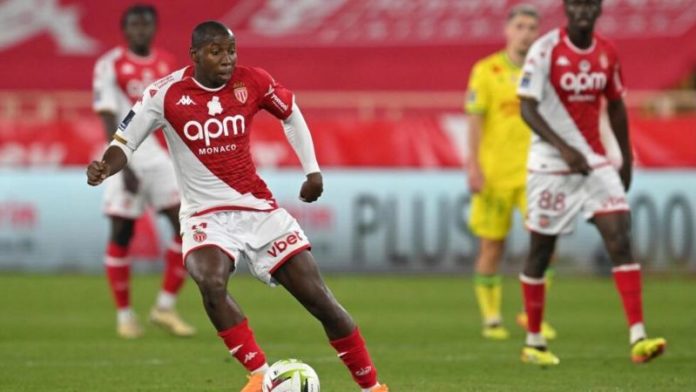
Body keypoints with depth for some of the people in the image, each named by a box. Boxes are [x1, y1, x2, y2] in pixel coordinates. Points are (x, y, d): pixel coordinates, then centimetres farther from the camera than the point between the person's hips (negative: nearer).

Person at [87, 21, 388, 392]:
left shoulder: (253, 82, -5)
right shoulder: (165, 94, -12)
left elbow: (290, 113, 14)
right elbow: (125, 142, -7)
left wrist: (312, 169, 9)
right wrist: (103, 168, -28)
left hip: (259, 208, 2)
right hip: (206, 215, -2)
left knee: (316, 295, 1)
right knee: (211, 283, -34)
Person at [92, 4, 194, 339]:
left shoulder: (167, 64, 11)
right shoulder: (111, 65, -5)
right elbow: (109, 121, -11)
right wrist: (124, 166, -18)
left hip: (161, 158, 5)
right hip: (129, 158, -5)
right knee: (121, 234, 0)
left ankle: (165, 307, 4)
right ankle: (124, 315, 12)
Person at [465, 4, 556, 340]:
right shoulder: (486, 70, -1)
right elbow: (474, 120, -5)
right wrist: (473, 165, -13)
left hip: (534, 172, 2)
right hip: (494, 173, -2)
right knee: (492, 248, 3)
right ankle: (491, 319, 15)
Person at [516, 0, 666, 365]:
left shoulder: (607, 53, 5)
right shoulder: (545, 50, -12)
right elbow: (527, 107, -17)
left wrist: (626, 159, 17)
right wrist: (564, 148, -28)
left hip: (596, 162, 4)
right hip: (550, 166, -4)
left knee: (620, 239, -11)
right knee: (540, 252, 6)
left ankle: (638, 338, -17)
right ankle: (533, 342, 22)